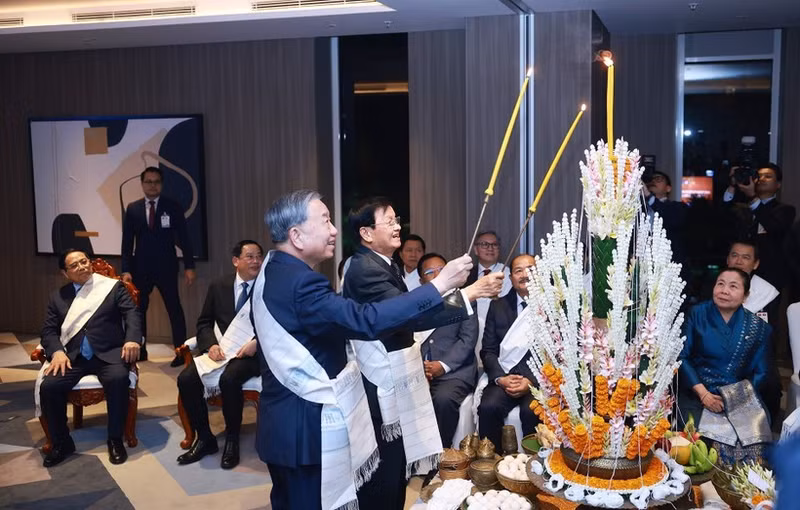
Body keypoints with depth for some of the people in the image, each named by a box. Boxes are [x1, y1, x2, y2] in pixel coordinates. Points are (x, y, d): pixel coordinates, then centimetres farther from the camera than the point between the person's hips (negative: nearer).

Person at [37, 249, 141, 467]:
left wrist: (132, 339, -21)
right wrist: (57, 351, -10)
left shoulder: (113, 286, 10)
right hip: (73, 356, 3)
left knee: (118, 379, -34)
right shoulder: (58, 296, 18)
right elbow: (48, 330, 12)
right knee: (48, 386, -24)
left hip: (108, 353, -3)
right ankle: (61, 442, -4)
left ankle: (115, 439, -16)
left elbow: (131, 313, -1)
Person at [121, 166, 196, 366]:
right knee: (138, 309, 9)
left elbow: (183, 238, -2)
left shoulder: (173, 207, -2)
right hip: (141, 268, 3)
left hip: (166, 267, -3)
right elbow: (127, 242, 4)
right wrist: (126, 270, -4)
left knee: (174, 309, -1)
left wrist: (189, 266, -7)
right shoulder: (132, 209, 4)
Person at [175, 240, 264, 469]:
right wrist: (211, 345, -7)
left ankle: (232, 440, -10)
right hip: (220, 349, 4)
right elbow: (204, 323, 13)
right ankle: (205, 439, -1)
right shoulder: (218, 286, 12)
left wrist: (257, 343, -20)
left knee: (229, 379, -34)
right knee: (186, 379, -20)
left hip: (250, 352, -4)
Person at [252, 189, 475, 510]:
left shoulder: (273, 271, 8)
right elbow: (366, 321, -36)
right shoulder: (298, 282, -26)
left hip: (286, 421, 11)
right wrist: (439, 285, -33)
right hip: (305, 427, -11)